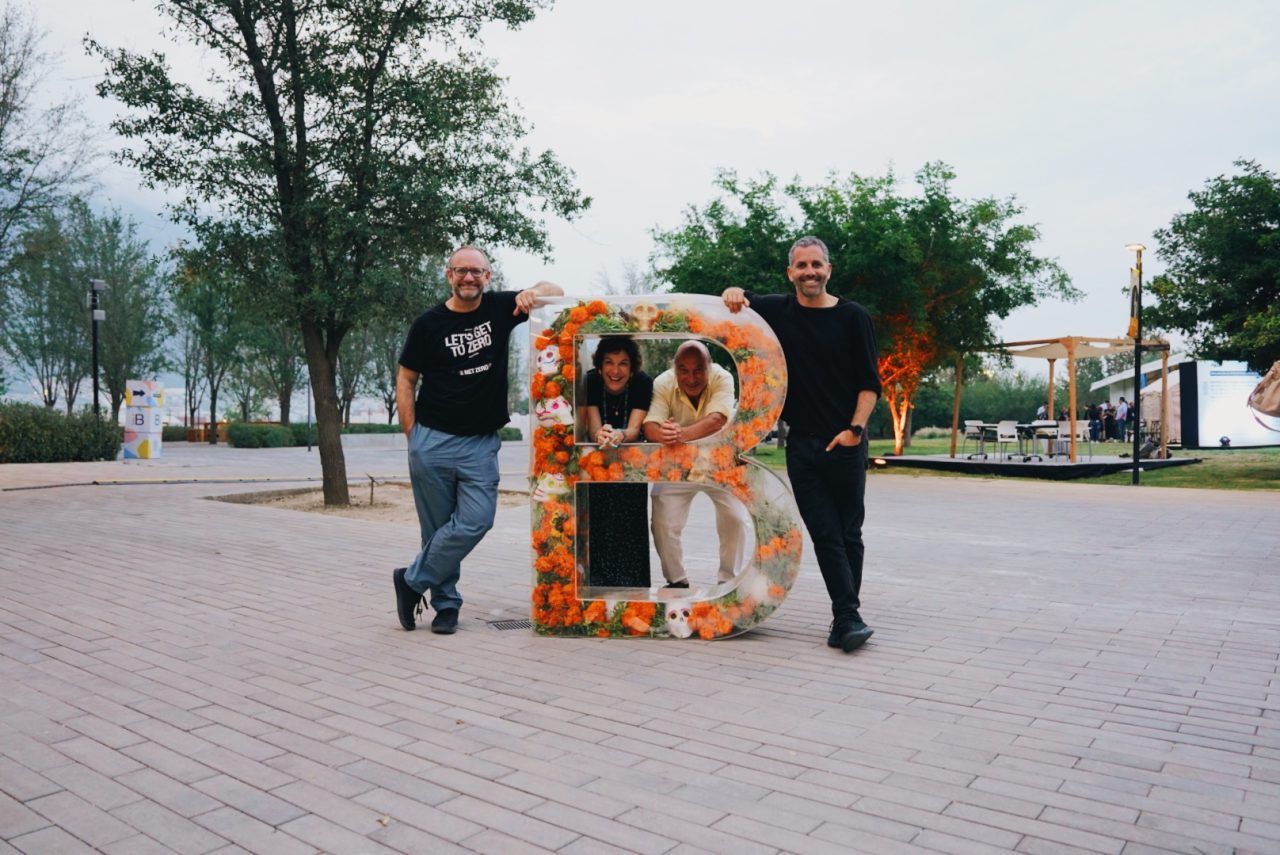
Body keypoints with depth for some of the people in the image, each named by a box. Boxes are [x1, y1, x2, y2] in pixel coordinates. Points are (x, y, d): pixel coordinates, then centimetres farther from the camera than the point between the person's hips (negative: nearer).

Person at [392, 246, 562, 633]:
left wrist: (533, 292, -18)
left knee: (475, 521, -10)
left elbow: (556, 291, 6)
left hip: (481, 443, 1)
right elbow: (405, 379, 6)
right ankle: (446, 603, 21)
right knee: (437, 529, 4)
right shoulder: (429, 322, 1)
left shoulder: (500, 307, 5)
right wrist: (411, 434, -1)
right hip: (432, 441, -1)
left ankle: (412, 582, 9)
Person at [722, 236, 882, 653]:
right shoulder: (778, 310, 8)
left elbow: (870, 383, 1)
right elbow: (739, 300, 22)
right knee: (825, 534, -2)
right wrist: (735, 293, -2)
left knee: (849, 533, 4)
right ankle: (849, 618, 0)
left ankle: (845, 617, 15)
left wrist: (855, 428, -13)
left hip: (845, 443, -2)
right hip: (802, 444, 2)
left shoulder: (853, 317, 1)